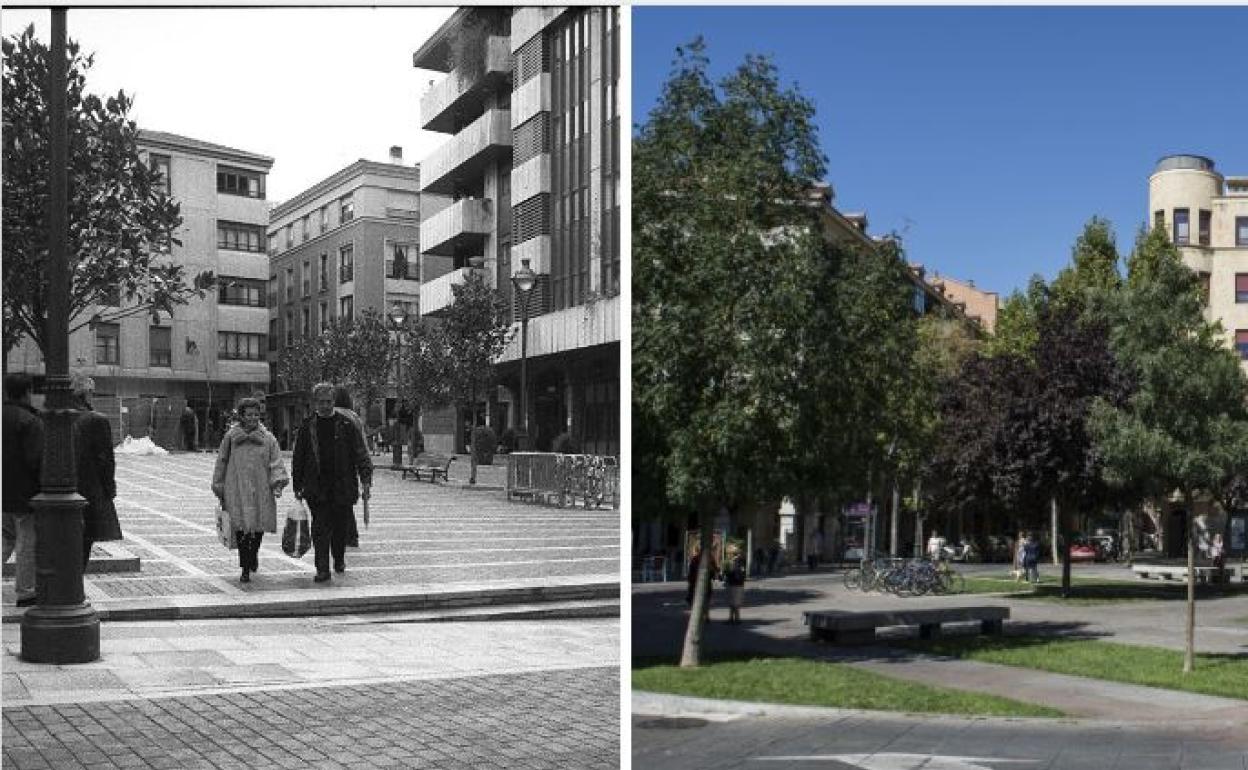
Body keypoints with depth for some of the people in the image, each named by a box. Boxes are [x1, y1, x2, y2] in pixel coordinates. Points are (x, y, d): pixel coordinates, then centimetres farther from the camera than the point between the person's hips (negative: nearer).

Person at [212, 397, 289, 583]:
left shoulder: (268, 438, 7)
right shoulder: (231, 437, 6)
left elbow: (276, 463, 2)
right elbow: (221, 462, 13)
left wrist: (278, 483, -14)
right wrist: (219, 489, 13)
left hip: (261, 491, 1)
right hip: (237, 490, -1)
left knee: (258, 527, 3)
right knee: (242, 527, -8)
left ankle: (253, 553, 35)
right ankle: (246, 569, 0)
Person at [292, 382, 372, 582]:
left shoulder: (346, 425, 2)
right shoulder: (307, 427, 5)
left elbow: (360, 453, 2)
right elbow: (298, 458, 11)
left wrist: (365, 479, -7)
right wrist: (298, 485, 9)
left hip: (342, 485, 0)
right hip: (316, 487, 0)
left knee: (340, 526, 10)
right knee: (320, 528, -5)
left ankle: (339, 560, 33)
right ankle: (322, 569, -2)